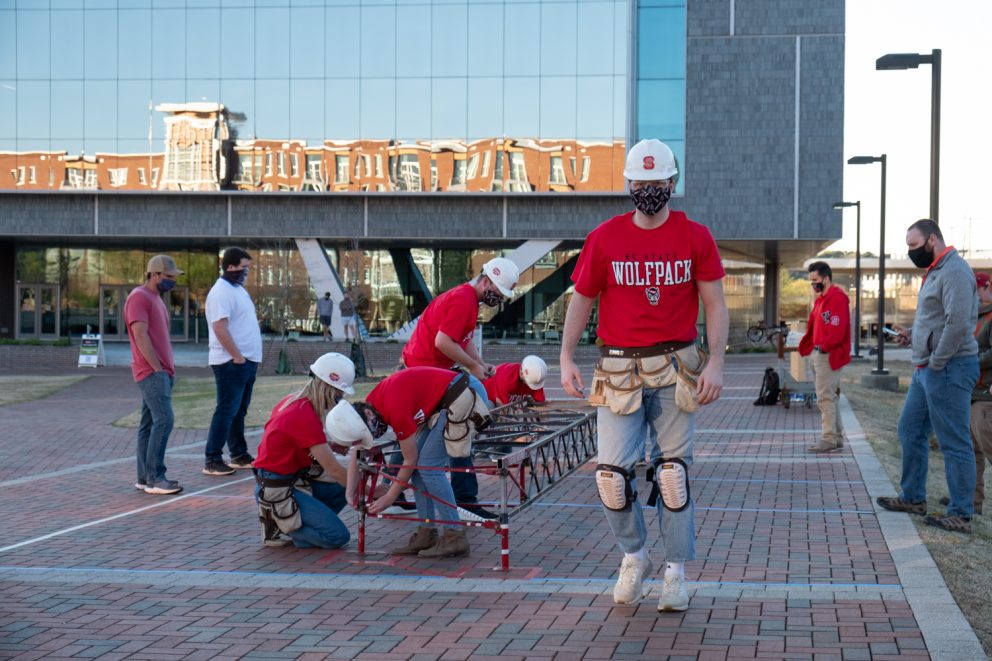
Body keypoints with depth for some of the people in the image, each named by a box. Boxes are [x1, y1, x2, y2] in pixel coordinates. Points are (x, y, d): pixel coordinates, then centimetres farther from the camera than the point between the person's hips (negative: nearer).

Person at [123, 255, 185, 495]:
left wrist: (170, 368, 16)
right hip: (152, 373, -10)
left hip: (161, 372, 10)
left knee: (149, 424, 9)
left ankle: (144, 477, 11)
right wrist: (158, 368, -18)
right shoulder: (139, 297, -10)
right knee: (163, 421, -16)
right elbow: (140, 335, -17)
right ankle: (154, 478, -16)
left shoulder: (156, 299, 20)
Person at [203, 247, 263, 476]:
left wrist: (251, 358, 15)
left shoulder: (238, 289, 17)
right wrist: (237, 356, -21)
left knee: (239, 411, 15)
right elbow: (220, 327, -23)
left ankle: (239, 455, 22)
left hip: (247, 361, 10)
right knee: (226, 411, -8)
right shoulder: (221, 292, -14)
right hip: (232, 362, -10)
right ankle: (212, 461, -6)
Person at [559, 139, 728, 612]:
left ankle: (676, 572, 13)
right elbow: (581, 299, 7)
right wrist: (566, 358, -2)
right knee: (612, 472, -6)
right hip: (618, 371, 0)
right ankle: (633, 558, 18)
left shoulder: (695, 237, 1)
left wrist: (716, 362, -9)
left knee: (673, 472, 2)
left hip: (676, 369, 0)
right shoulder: (605, 238, 2)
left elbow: (714, 305, 1)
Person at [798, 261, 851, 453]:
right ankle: (837, 437, 21)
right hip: (819, 353, 10)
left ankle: (829, 440, -7)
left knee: (825, 397, -10)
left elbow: (838, 328, -22)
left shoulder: (837, 298, -13)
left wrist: (824, 346, -20)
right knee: (829, 397, 14)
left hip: (829, 355, -10)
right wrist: (808, 346, 10)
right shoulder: (821, 299, 18)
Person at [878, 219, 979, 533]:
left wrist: (936, 362, -18)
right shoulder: (935, 272, 17)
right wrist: (912, 336, 11)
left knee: (954, 442, -5)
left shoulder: (954, 271, -16)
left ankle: (961, 515, 0)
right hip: (927, 369, 11)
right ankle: (913, 497, 29)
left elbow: (958, 323, -24)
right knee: (910, 431, 17)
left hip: (949, 368, -11)